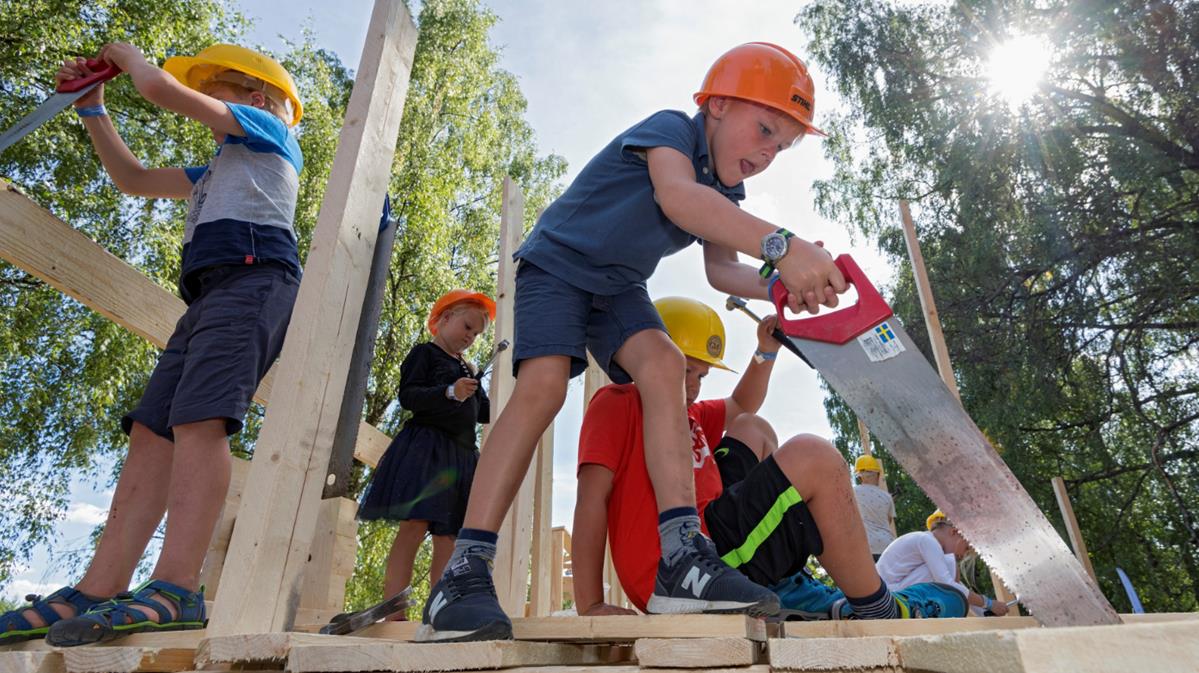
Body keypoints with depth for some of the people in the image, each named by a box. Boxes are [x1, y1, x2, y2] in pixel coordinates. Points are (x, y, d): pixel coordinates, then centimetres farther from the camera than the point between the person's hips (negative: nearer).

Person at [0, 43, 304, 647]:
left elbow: (162, 88, 6)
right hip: (210, 295, 9)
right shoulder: (218, 169, 40)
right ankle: (97, 593, -9)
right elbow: (134, 180, 45)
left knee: (199, 419, -26)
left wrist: (129, 54, 27)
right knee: (151, 431, -4)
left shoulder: (265, 130, 15)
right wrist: (91, 108, 41)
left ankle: (176, 590, -34)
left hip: (254, 278, -9)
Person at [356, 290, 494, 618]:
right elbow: (408, 395, -9)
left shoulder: (468, 370, 25)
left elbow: (482, 411, 24)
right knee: (415, 525, -16)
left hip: (462, 453, 7)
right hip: (427, 445, -7)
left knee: (448, 534, 2)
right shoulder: (424, 352, 5)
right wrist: (449, 392, -23)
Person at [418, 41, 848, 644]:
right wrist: (780, 244, -53)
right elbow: (676, 195, -42)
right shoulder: (670, 129, -19)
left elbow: (720, 270, -3)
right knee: (543, 383, -28)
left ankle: (682, 558, -30)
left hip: (618, 288, 6)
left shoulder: (724, 195, 6)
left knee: (662, 364, -21)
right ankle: (465, 571, -26)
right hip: (558, 264, -6)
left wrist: (779, 286, -24)